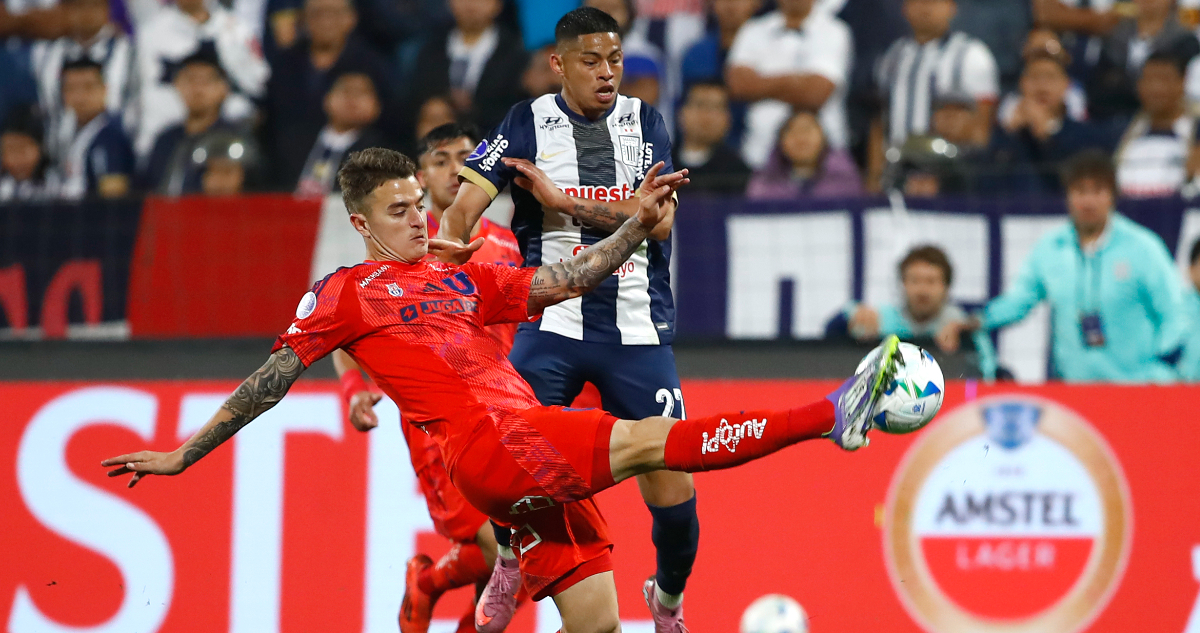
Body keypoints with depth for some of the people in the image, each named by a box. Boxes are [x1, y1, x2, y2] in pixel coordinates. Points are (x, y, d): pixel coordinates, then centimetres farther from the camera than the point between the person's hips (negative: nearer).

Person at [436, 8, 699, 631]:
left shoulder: (645, 123, 5)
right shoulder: (529, 123, 0)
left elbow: (660, 219, -7)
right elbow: (464, 206, -8)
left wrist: (564, 201, -13)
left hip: (636, 328, 1)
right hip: (552, 320, -1)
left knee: (670, 479, -3)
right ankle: (508, 563, 12)